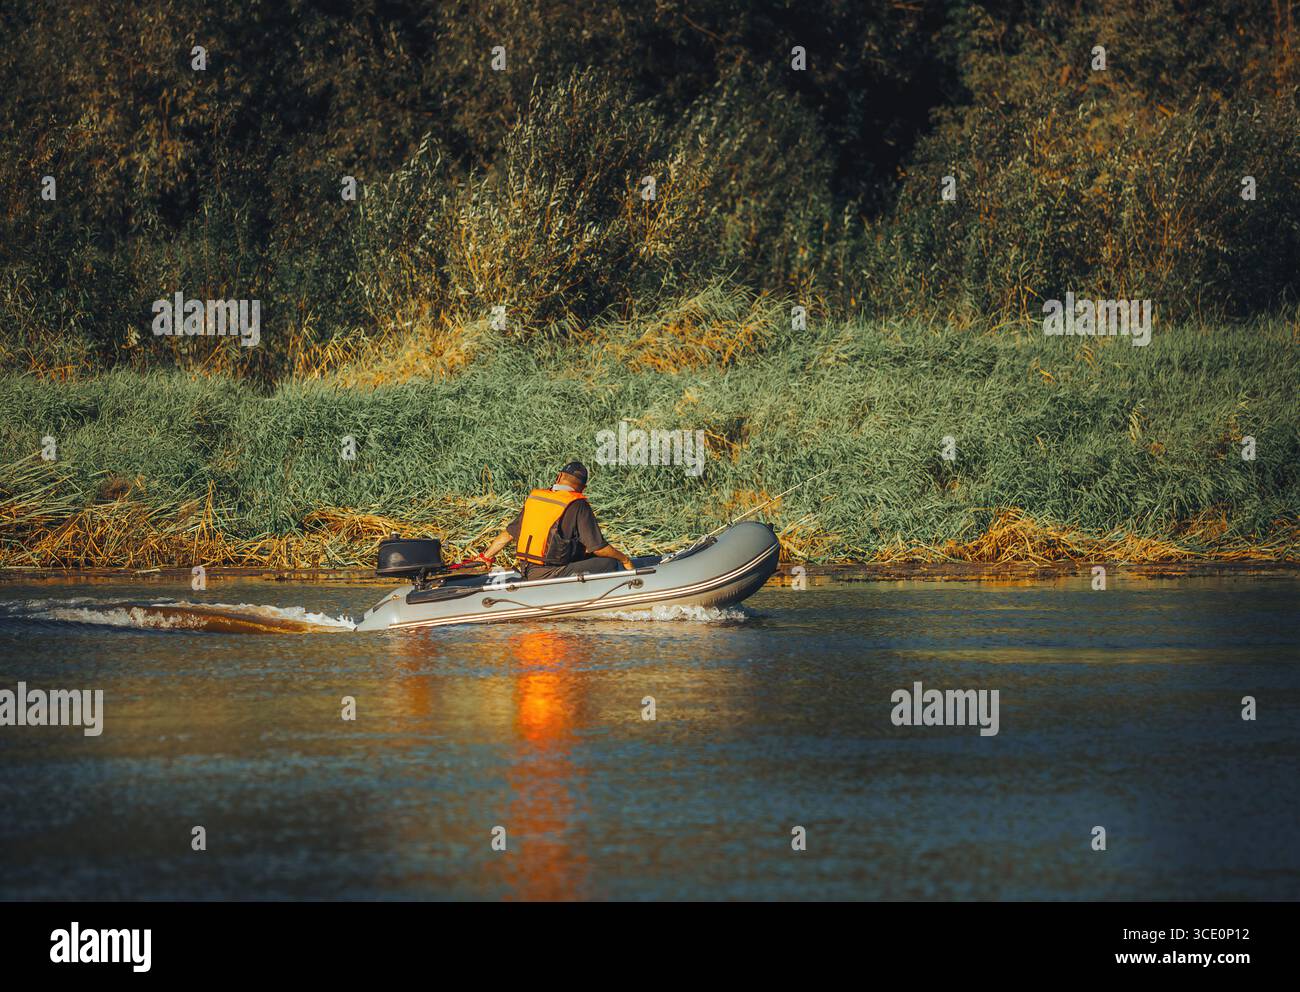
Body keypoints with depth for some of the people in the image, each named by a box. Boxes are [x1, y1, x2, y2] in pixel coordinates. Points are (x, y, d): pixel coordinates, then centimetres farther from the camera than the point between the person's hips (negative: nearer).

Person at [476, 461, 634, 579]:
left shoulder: (533, 498, 10)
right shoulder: (578, 506, -8)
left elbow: (508, 534, 17)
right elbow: (598, 547, -7)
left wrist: (485, 557, 31)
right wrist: (624, 559, 11)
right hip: (549, 576, -7)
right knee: (609, 563, -3)